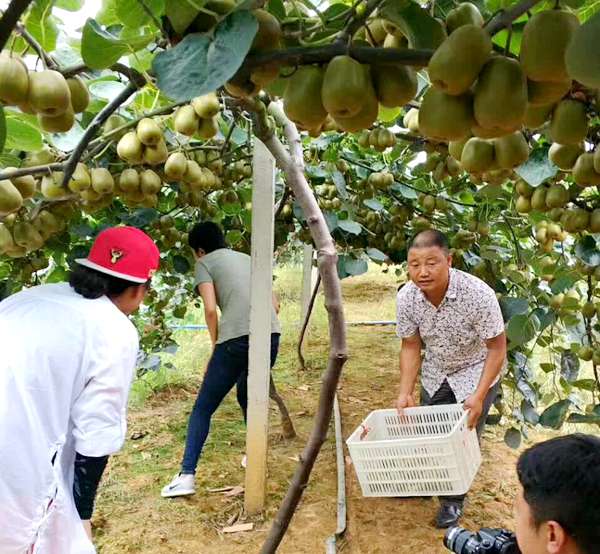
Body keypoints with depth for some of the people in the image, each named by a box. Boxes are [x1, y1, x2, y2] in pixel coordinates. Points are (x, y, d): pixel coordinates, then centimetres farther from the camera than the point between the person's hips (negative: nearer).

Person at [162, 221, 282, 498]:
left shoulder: (205, 263, 12)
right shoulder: (248, 258, 28)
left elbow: (211, 309, -2)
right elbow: (275, 305, 24)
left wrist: (216, 343, 11)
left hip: (236, 338, -5)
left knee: (203, 408, 9)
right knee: (248, 397, 30)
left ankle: (187, 475, 4)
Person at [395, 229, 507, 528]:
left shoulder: (478, 295, -34)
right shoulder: (406, 298, -23)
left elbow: (497, 348, -23)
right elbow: (411, 347, -10)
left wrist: (478, 396, -28)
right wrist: (405, 393, -17)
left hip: (476, 371, -3)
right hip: (435, 373, 4)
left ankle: (454, 499, 24)